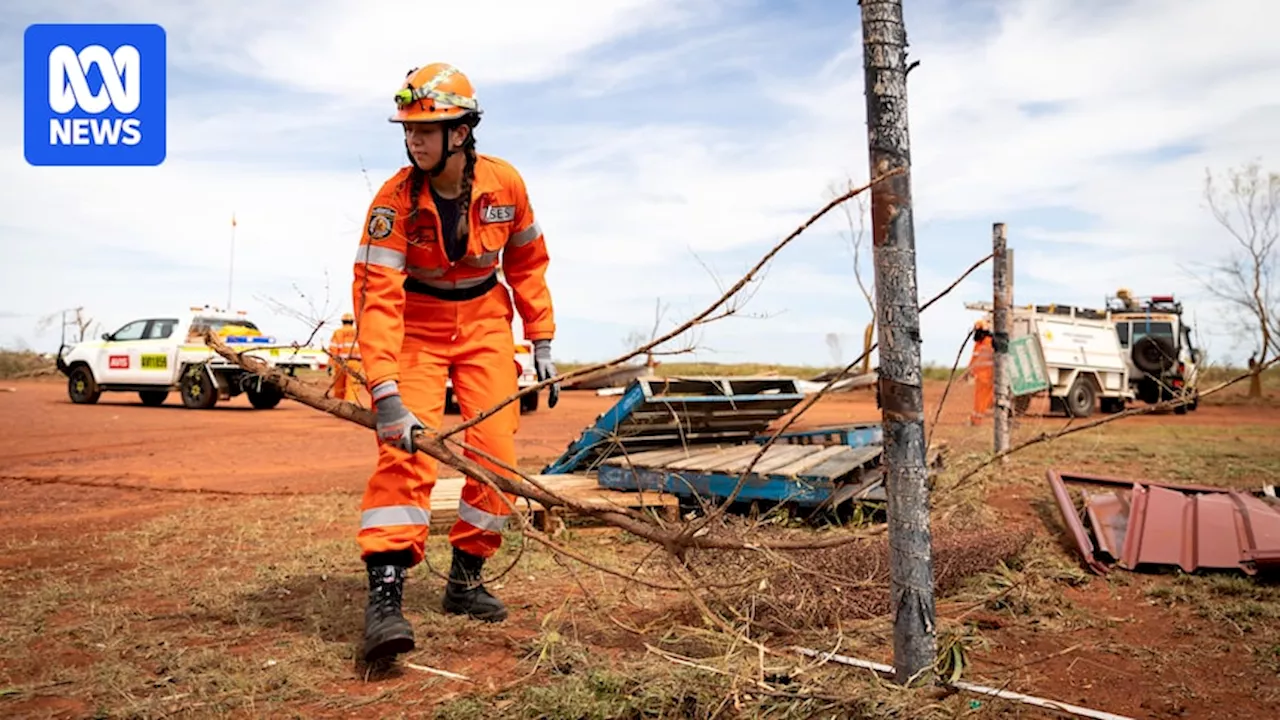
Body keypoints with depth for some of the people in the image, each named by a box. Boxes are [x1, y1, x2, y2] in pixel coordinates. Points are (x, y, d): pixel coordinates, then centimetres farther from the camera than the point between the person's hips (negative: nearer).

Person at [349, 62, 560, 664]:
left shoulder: (504, 183, -13)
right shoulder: (394, 200, -22)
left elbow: (526, 263, 2)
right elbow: (377, 297, -29)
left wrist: (542, 343, 1)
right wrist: (386, 394, -40)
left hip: (485, 321, 3)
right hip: (418, 325, -3)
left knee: (496, 454, -4)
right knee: (406, 450, -20)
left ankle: (465, 580, 12)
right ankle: (384, 594, -18)